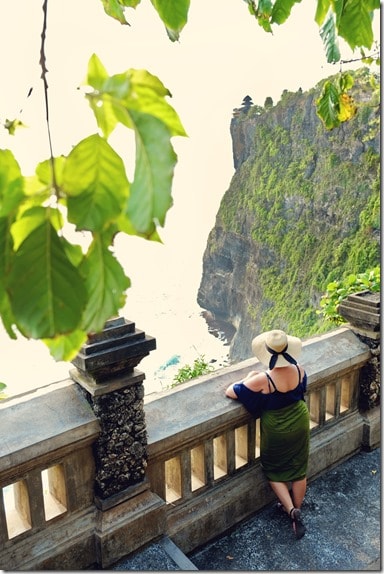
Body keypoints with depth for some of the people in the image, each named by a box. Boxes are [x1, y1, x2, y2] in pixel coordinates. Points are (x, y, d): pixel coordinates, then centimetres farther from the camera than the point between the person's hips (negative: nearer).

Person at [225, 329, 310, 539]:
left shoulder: (263, 380, -30)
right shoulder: (299, 370, -16)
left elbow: (230, 392, -20)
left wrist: (249, 378, -3)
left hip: (276, 430, -4)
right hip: (299, 424, 4)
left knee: (275, 472, 19)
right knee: (299, 471, 20)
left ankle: (291, 509, 7)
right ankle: (296, 509, 37)